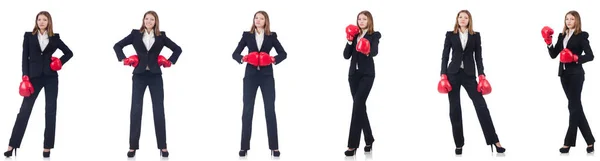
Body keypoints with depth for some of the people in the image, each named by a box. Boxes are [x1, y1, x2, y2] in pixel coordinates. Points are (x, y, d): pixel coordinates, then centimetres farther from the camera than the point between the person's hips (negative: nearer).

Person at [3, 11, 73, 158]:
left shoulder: (54, 38, 7)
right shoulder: (29, 36, 7)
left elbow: (69, 52, 16)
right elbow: (25, 57, 2)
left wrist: (60, 61, -2)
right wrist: (25, 77, -7)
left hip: (50, 77, 1)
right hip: (34, 76, -1)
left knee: (50, 111, 1)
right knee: (25, 110, -3)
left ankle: (47, 148, 7)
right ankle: (12, 146, 0)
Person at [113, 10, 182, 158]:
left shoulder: (161, 36, 3)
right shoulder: (135, 34, 3)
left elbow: (177, 49, 11)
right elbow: (117, 46, 9)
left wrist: (170, 61, 0)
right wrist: (124, 59, -1)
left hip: (155, 76, 0)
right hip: (139, 75, 0)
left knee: (159, 110, 1)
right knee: (136, 110, -1)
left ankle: (163, 147, 7)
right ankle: (133, 146, 5)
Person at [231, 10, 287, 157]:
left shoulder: (271, 36, 4)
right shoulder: (247, 35, 5)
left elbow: (283, 53, 2)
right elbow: (235, 54, 2)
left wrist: (274, 59, -17)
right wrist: (243, 58, -18)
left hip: (266, 76, 0)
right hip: (251, 76, 0)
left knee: (270, 110, 0)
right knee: (247, 110, 0)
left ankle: (274, 147, 4)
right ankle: (244, 147, 5)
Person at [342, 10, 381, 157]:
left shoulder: (374, 35, -1)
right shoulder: (354, 35, 11)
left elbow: (375, 52, -19)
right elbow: (346, 55, 5)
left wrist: (367, 51, -40)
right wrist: (350, 41, -9)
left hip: (367, 74, -5)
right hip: (354, 74, 5)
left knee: (357, 105, -15)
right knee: (360, 106, 10)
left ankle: (353, 145, -16)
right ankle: (369, 140, 24)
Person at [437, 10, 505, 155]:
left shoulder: (476, 35, 7)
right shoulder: (450, 35, 5)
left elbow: (478, 57, 5)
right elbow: (445, 55, 4)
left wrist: (482, 76, -4)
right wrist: (443, 75, -4)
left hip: (469, 75, 0)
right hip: (453, 74, 0)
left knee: (481, 106, -8)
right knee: (454, 109, 0)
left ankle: (494, 141, -7)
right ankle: (459, 144, 8)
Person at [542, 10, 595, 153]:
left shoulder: (581, 36, -3)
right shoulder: (562, 36, 12)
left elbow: (590, 56, -10)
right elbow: (553, 55, 7)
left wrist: (576, 58, -23)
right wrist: (548, 42, -6)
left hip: (576, 74, -6)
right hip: (564, 74, 7)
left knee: (574, 107, -5)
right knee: (576, 107, 9)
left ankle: (569, 142, -3)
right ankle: (589, 141, 17)